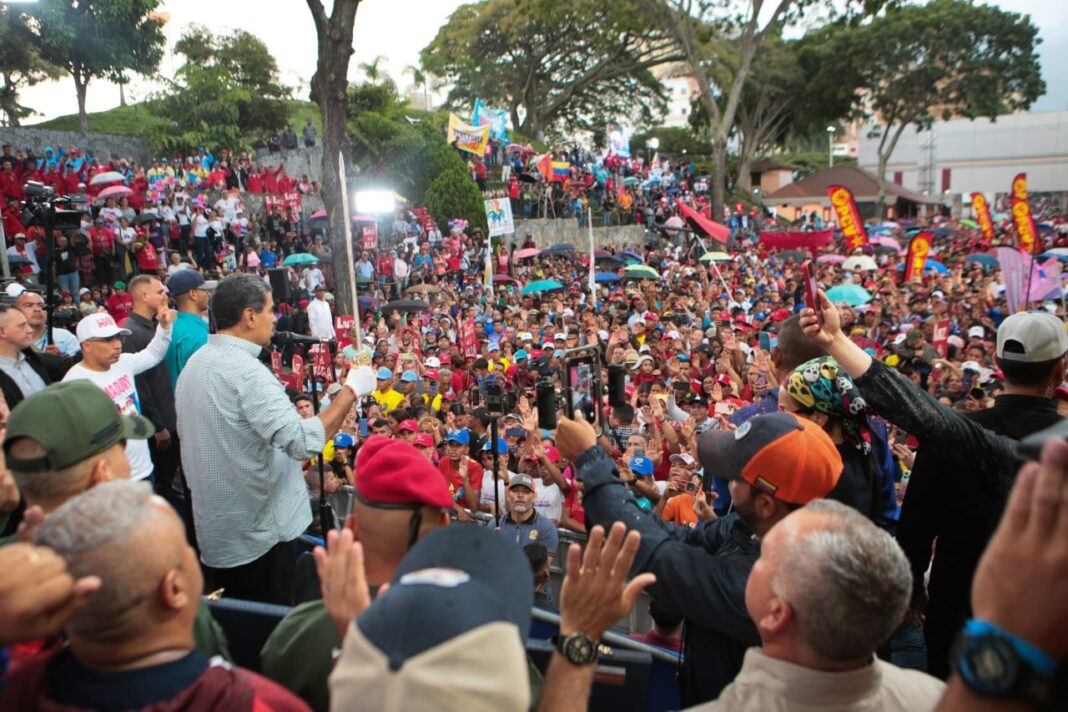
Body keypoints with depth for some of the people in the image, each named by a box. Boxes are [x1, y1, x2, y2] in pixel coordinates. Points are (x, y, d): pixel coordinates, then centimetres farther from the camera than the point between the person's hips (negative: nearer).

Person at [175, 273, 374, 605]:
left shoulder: (195, 363, 6)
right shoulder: (245, 370, -23)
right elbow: (304, 441, -30)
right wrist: (351, 390, -20)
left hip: (215, 528, 9)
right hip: (258, 531, -9)